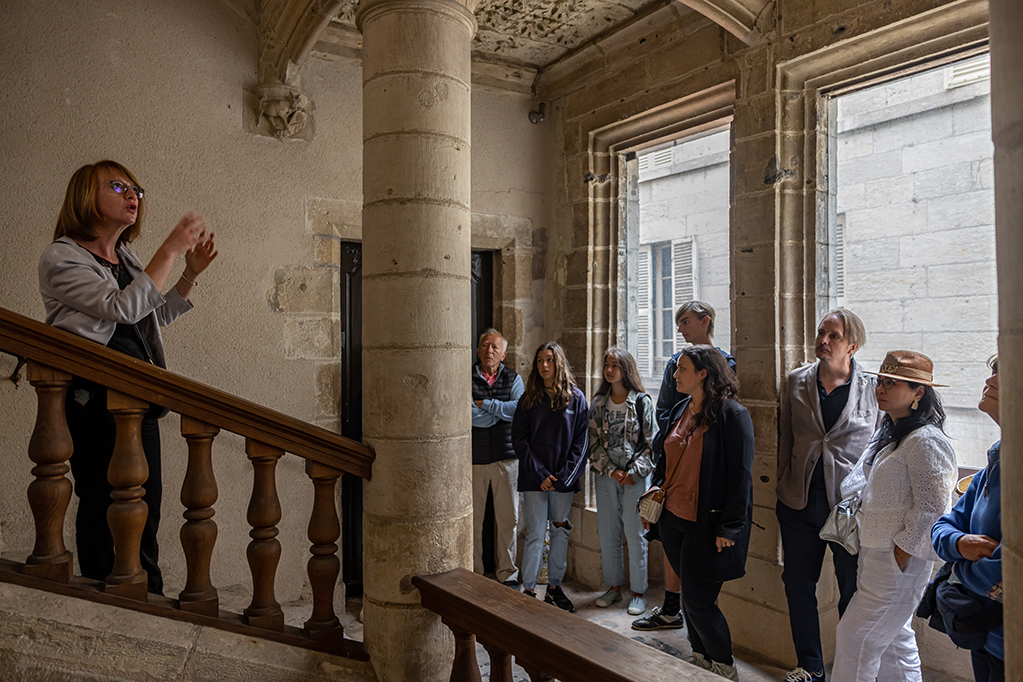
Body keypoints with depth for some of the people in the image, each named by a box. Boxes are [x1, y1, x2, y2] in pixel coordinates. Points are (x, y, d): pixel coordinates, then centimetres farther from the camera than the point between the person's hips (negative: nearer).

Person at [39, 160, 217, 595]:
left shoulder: (126, 258, 19)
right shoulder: (61, 257, -4)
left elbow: (156, 317, 27)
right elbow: (125, 307, -18)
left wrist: (191, 273, 16)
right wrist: (171, 250, -17)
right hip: (93, 400, -7)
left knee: (146, 507, 7)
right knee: (104, 502, -2)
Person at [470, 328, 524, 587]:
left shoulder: (513, 378, 8)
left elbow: (519, 410, -10)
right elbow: (468, 415, -14)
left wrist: (484, 404, -11)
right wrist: (501, 411, -8)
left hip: (506, 457, 2)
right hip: (474, 458, -1)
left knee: (508, 518, 6)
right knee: (472, 519, 4)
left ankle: (507, 573, 22)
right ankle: (473, 573, 20)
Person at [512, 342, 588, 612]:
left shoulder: (575, 398, 2)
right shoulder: (529, 399, 3)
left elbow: (580, 441, 1)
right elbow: (518, 438, -1)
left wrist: (565, 475, -9)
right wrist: (540, 473, -10)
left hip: (564, 478, 1)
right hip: (534, 478, -1)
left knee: (560, 532, 10)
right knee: (535, 534, -1)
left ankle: (554, 587, 23)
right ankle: (529, 589, 10)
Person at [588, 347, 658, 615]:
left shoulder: (642, 402, -3)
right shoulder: (598, 403, 7)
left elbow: (651, 443, -4)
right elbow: (594, 442, 6)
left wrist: (633, 473, -12)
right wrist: (610, 470, -7)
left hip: (635, 478, -3)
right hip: (606, 476, 4)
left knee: (635, 535, 2)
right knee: (607, 535, 9)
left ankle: (638, 592, 15)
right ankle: (614, 586, 25)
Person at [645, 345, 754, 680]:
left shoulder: (732, 415, -14)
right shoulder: (679, 411, 9)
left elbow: (741, 475, -15)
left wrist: (729, 527, -16)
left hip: (707, 524, -7)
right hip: (673, 517, 7)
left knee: (697, 601, -2)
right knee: (689, 594, 16)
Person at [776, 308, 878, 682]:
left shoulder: (874, 388, -5)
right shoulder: (797, 381, 3)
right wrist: (783, 487, 9)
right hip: (800, 502, 3)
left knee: (854, 593, 8)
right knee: (798, 584, 13)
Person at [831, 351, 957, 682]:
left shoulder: (926, 441, -18)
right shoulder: (888, 435, 13)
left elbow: (930, 508, -20)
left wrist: (899, 559, -17)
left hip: (899, 560, -9)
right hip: (875, 555, 9)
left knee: (855, 638, -3)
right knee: (894, 640, 18)